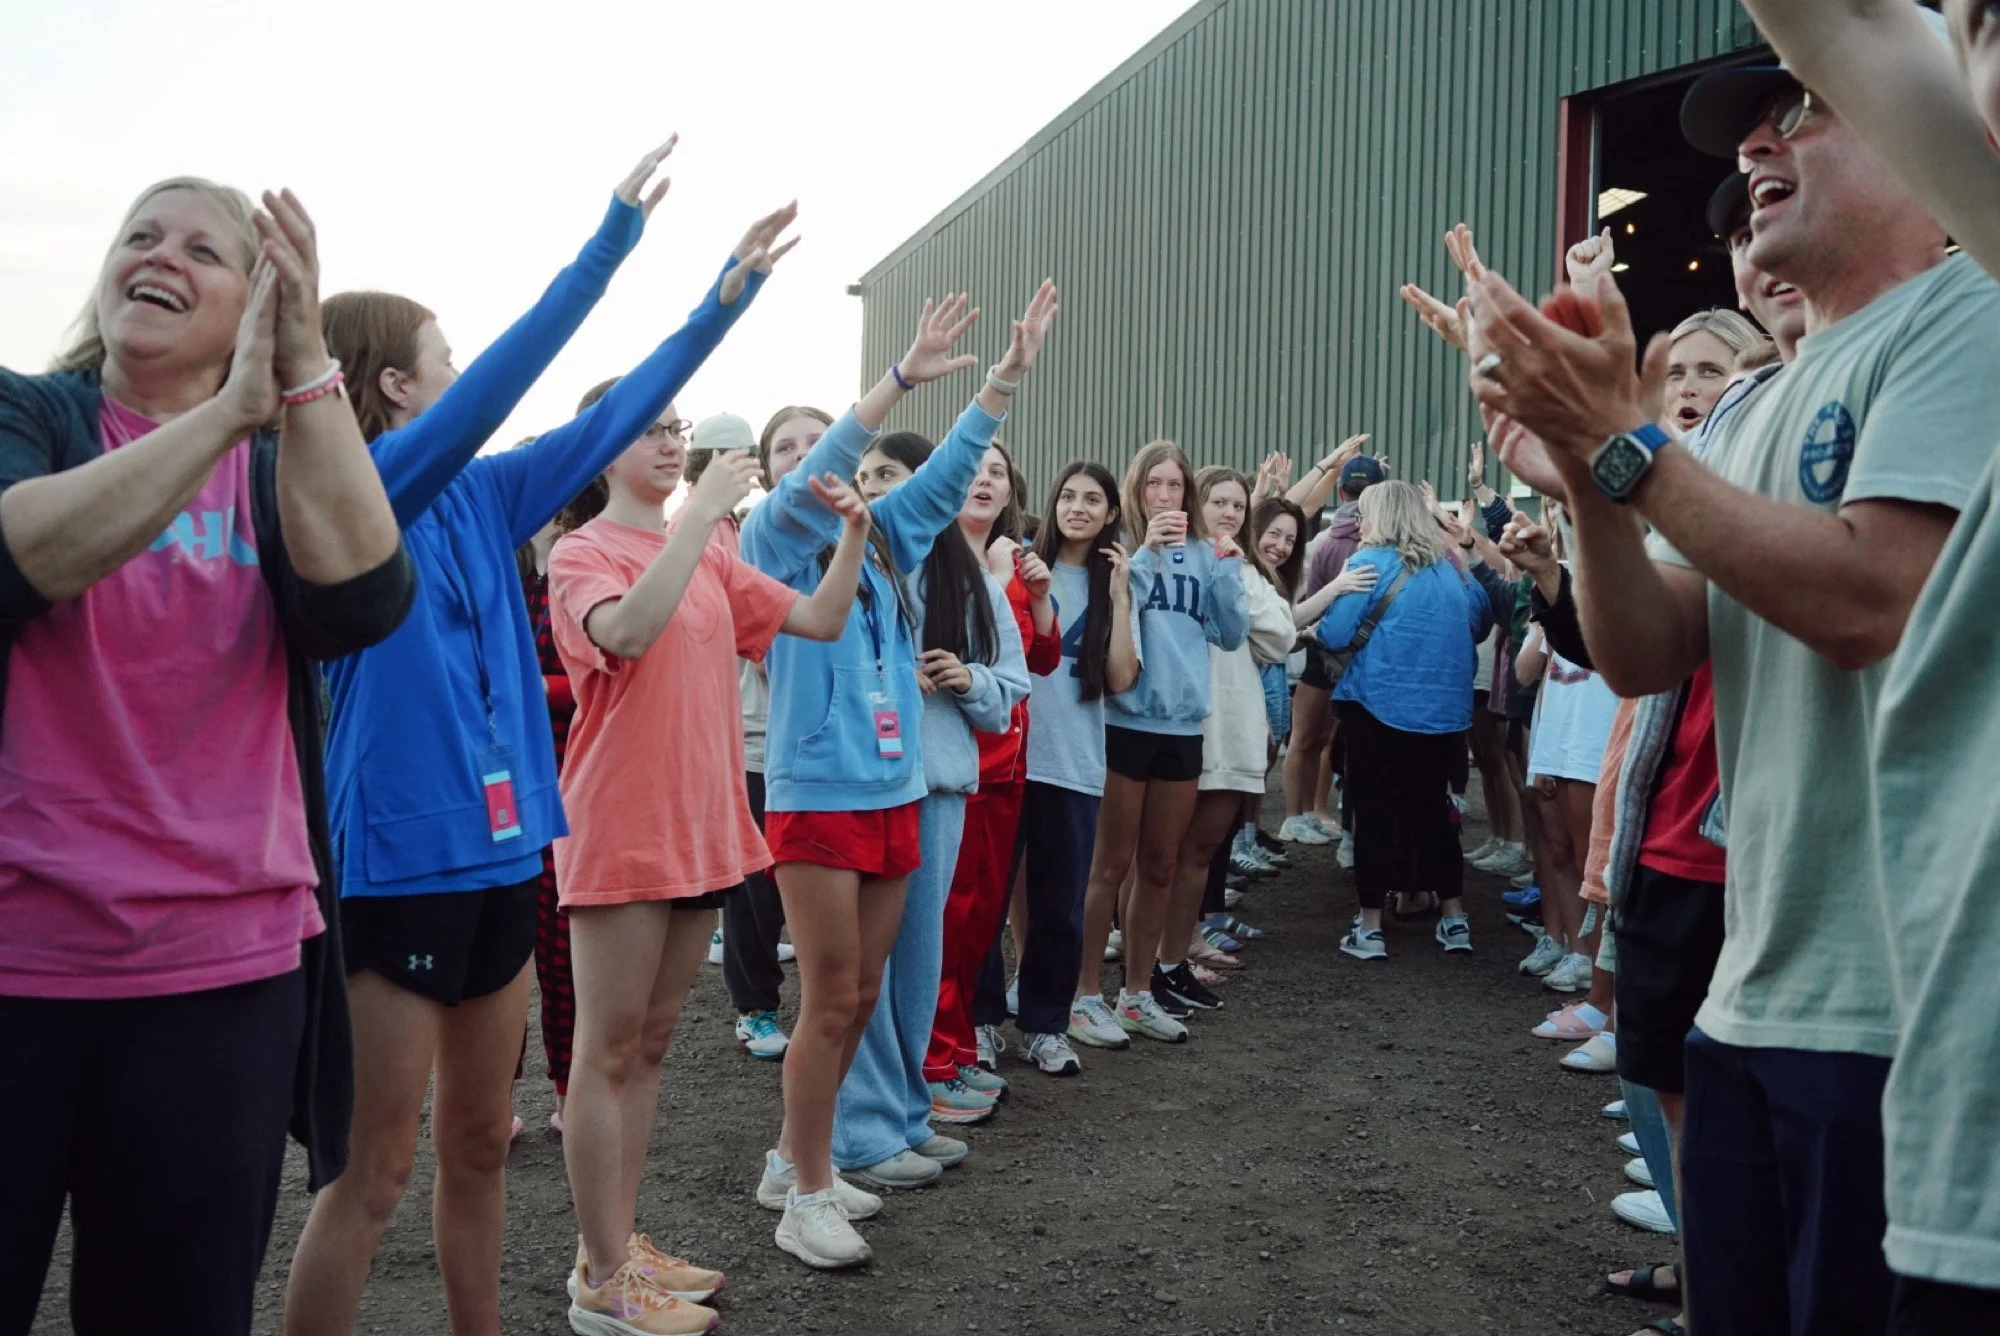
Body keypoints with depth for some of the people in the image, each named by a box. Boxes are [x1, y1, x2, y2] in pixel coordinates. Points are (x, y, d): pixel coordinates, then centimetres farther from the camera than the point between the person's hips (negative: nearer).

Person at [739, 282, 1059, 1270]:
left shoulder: (881, 535, 12)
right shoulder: (773, 538, -4)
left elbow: (944, 476, 6)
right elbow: (816, 481, -21)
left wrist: (1006, 376, -3)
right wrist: (904, 376, -28)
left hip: (892, 790, 6)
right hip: (817, 794, -6)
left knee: (861, 997, 13)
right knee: (829, 1001, -3)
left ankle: (796, 1159, 28)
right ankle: (805, 1196, 11)